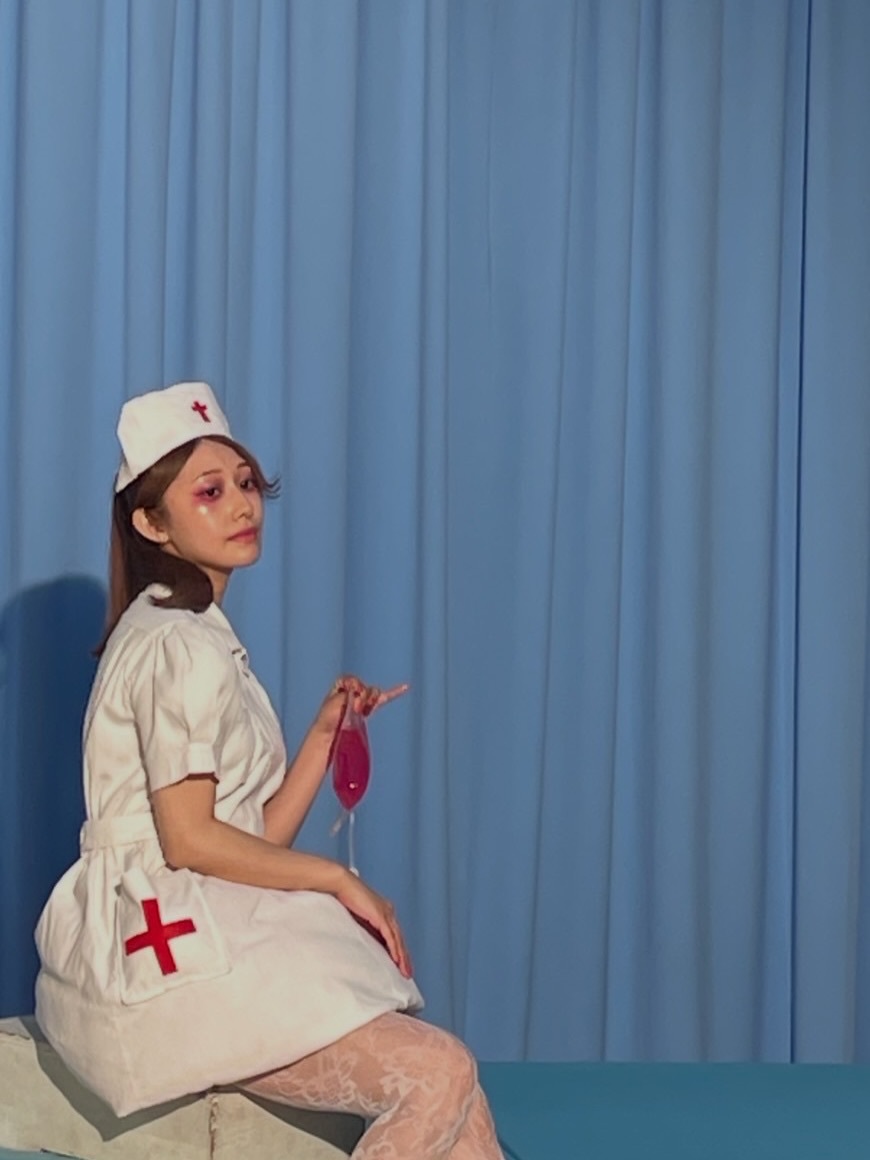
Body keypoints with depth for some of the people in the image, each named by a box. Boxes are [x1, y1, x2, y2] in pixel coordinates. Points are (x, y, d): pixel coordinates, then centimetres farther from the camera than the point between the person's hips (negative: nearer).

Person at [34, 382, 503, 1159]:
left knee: (451, 1088, -3)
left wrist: (328, 731, 7)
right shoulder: (181, 645, -10)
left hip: (209, 937, 9)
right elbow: (190, 840, -16)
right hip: (164, 946, -9)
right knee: (440, 1075, -19)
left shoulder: (204, 639, 20)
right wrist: (336, 879, -5)